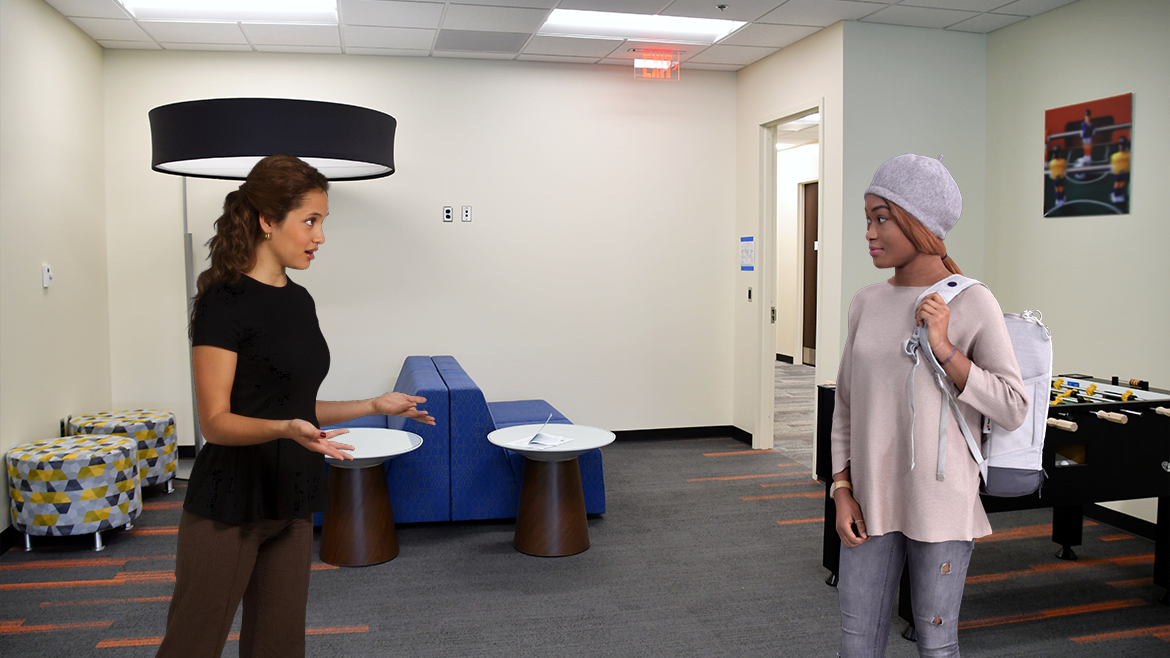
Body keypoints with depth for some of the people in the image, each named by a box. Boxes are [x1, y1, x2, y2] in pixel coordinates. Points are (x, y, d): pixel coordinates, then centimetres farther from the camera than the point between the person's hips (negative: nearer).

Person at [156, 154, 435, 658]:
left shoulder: (300, 301, 9)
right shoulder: (225, 301, -14)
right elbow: (216, 421, -16)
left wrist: (375, 406, 9)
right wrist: (285, 429, -33)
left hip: (291, 503, 8)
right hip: (229, 506, -7)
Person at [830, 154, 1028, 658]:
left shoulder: (972, 304, -7)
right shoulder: (867, 303, 5)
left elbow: (1013, 409, -8)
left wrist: (944, 349, -17)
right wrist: (843, 491, 4)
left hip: (939, 504, -3)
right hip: (870, 502, 4)